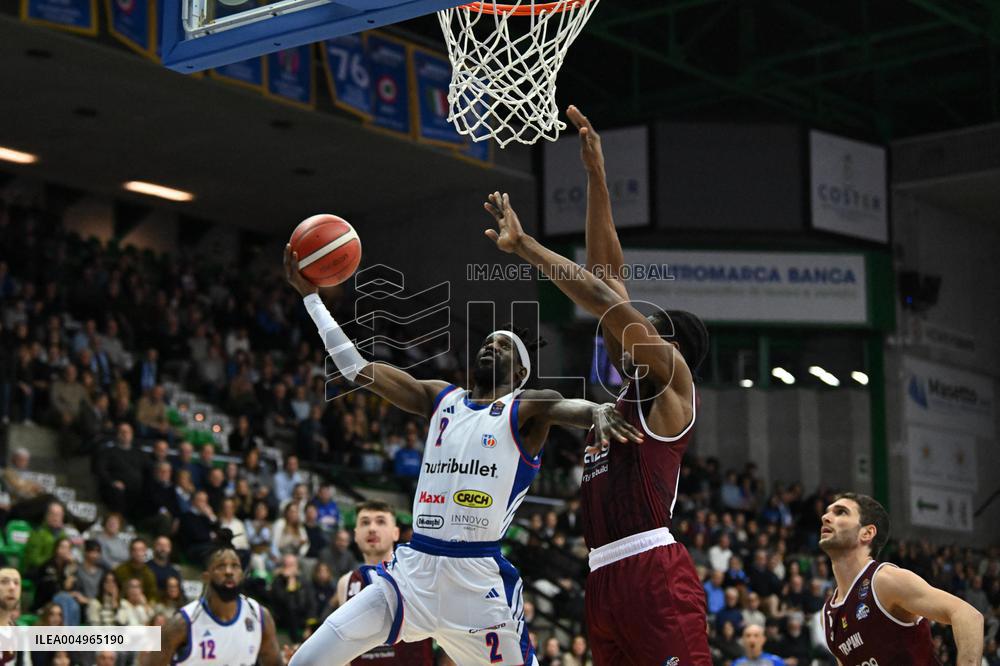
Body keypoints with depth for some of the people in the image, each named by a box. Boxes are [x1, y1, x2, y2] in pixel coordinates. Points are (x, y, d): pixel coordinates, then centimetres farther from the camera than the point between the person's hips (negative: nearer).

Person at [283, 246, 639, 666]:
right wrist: (310, 294, 12)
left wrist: (599, 411, -42)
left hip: (479, 579, -4)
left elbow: (569, 408, -18)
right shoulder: (441, 399, 16)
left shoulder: (525, 410, 4)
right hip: (414, 569, 4)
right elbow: (358, 368, 14)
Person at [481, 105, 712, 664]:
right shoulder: (629, 388, 23)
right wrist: (596, 177, 19)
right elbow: (609, 275, 21)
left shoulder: (672, 380, 3)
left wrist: (523, 245, -2)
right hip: (605, 579, 9)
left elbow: (606, 297, -7)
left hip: (654, 573, -9)